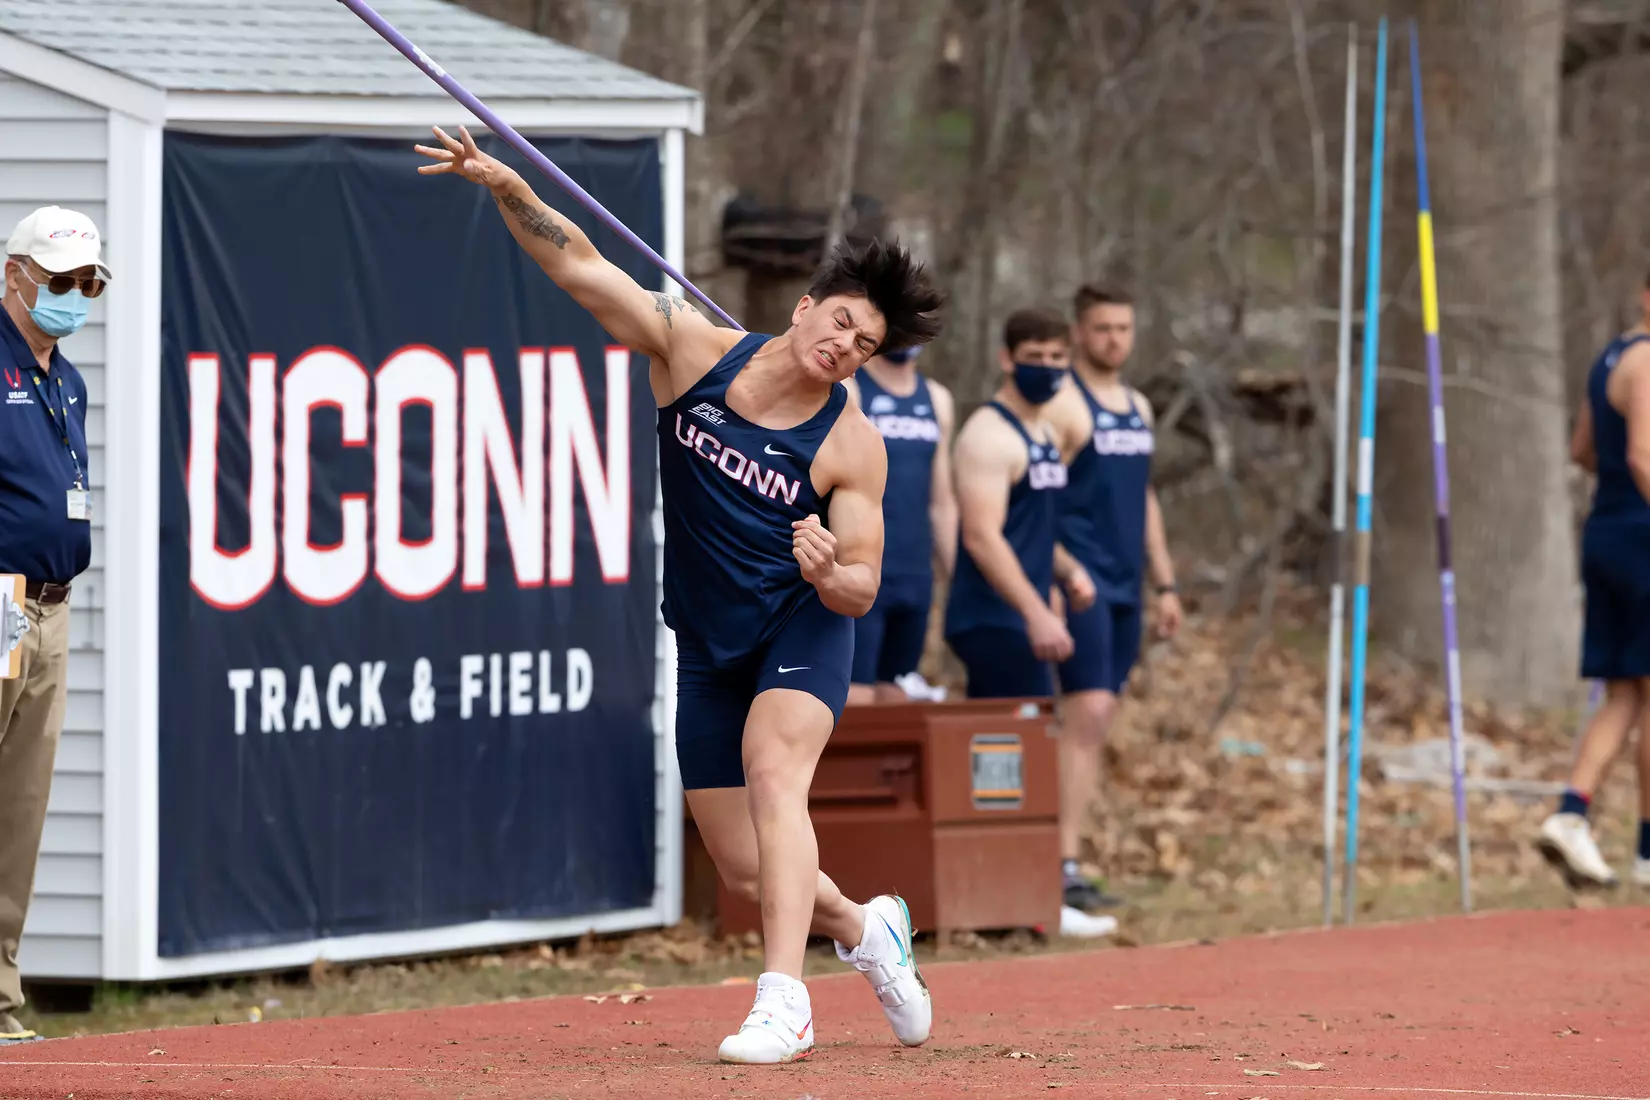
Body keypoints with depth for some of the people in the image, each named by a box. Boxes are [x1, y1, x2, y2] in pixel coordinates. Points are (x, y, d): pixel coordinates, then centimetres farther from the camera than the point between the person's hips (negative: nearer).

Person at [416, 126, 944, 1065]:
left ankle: (784, 1004, -40)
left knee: (772, 773, -32)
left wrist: (828, 573, -33)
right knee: (746, 871, 3)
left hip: (802, 628, -3)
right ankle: (867, 930, 36)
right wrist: (507, 187, -23)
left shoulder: (852, 446, -12)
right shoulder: (695, 350, -6)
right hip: (710, 646, 3)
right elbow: (582, 267, -9)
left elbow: (861, 589, -9)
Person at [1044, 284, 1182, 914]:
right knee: (1087, 714, -15)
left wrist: (1164, 583, 21)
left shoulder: (1137, 407, 18)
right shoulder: (1062, 404, -8)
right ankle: (1064, 863, -18)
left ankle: (1065, 854, 10)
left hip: (1123, 588, 8)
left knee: (1096, 724, 7)